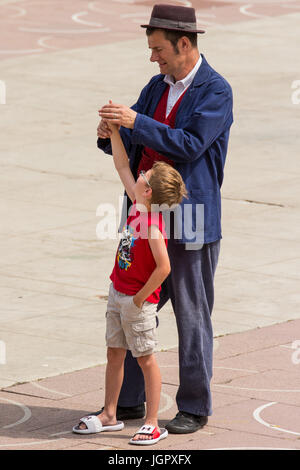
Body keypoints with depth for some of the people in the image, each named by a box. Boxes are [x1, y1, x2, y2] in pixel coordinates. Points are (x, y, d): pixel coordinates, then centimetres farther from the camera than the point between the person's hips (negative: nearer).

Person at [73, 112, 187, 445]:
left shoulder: (153, 225, -26)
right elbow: (122, 166, 7)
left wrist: (141, 297, -21)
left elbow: (163, 267, -32)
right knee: (114, 353, 15)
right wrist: (114, 130, 4)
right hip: (118, 292, 9)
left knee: (145, 358, 0)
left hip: (138, 300, -9)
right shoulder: (138, 205, -3)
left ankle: (152, 425, 8)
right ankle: (109, 415, 26)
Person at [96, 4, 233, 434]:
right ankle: (129, 401, 17)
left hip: (191, 220, -7)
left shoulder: (216, 91, -9)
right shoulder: (158, 87, 13)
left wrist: (136, 122, -26)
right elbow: (131, 144, 13)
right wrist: (111, 134, -11)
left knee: (192, 314, 1)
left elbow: (190, 144, -21)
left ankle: (195, 407, 11)